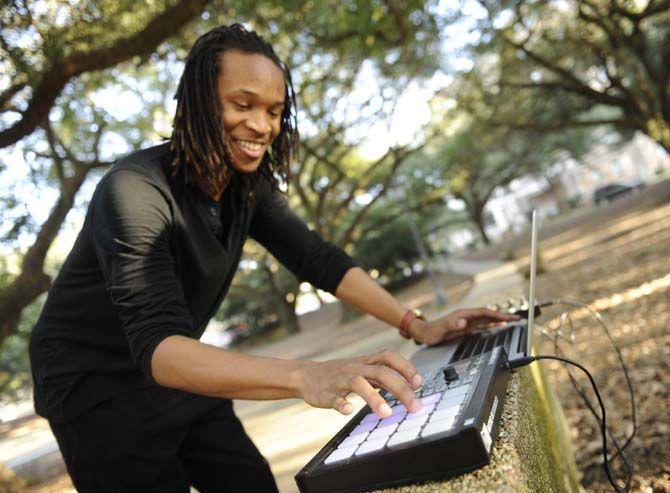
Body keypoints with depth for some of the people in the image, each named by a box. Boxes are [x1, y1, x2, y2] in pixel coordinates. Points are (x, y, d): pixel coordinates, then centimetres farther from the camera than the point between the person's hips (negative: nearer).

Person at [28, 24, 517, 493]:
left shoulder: (248, 185, -7)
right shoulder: (134, 192, -30)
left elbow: (317, 258, -10)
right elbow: (157, 344, -41)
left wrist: (416, 325, -20)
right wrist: (304, 376, -56)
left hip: (178, 374, 6)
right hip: (97, 386, -5)